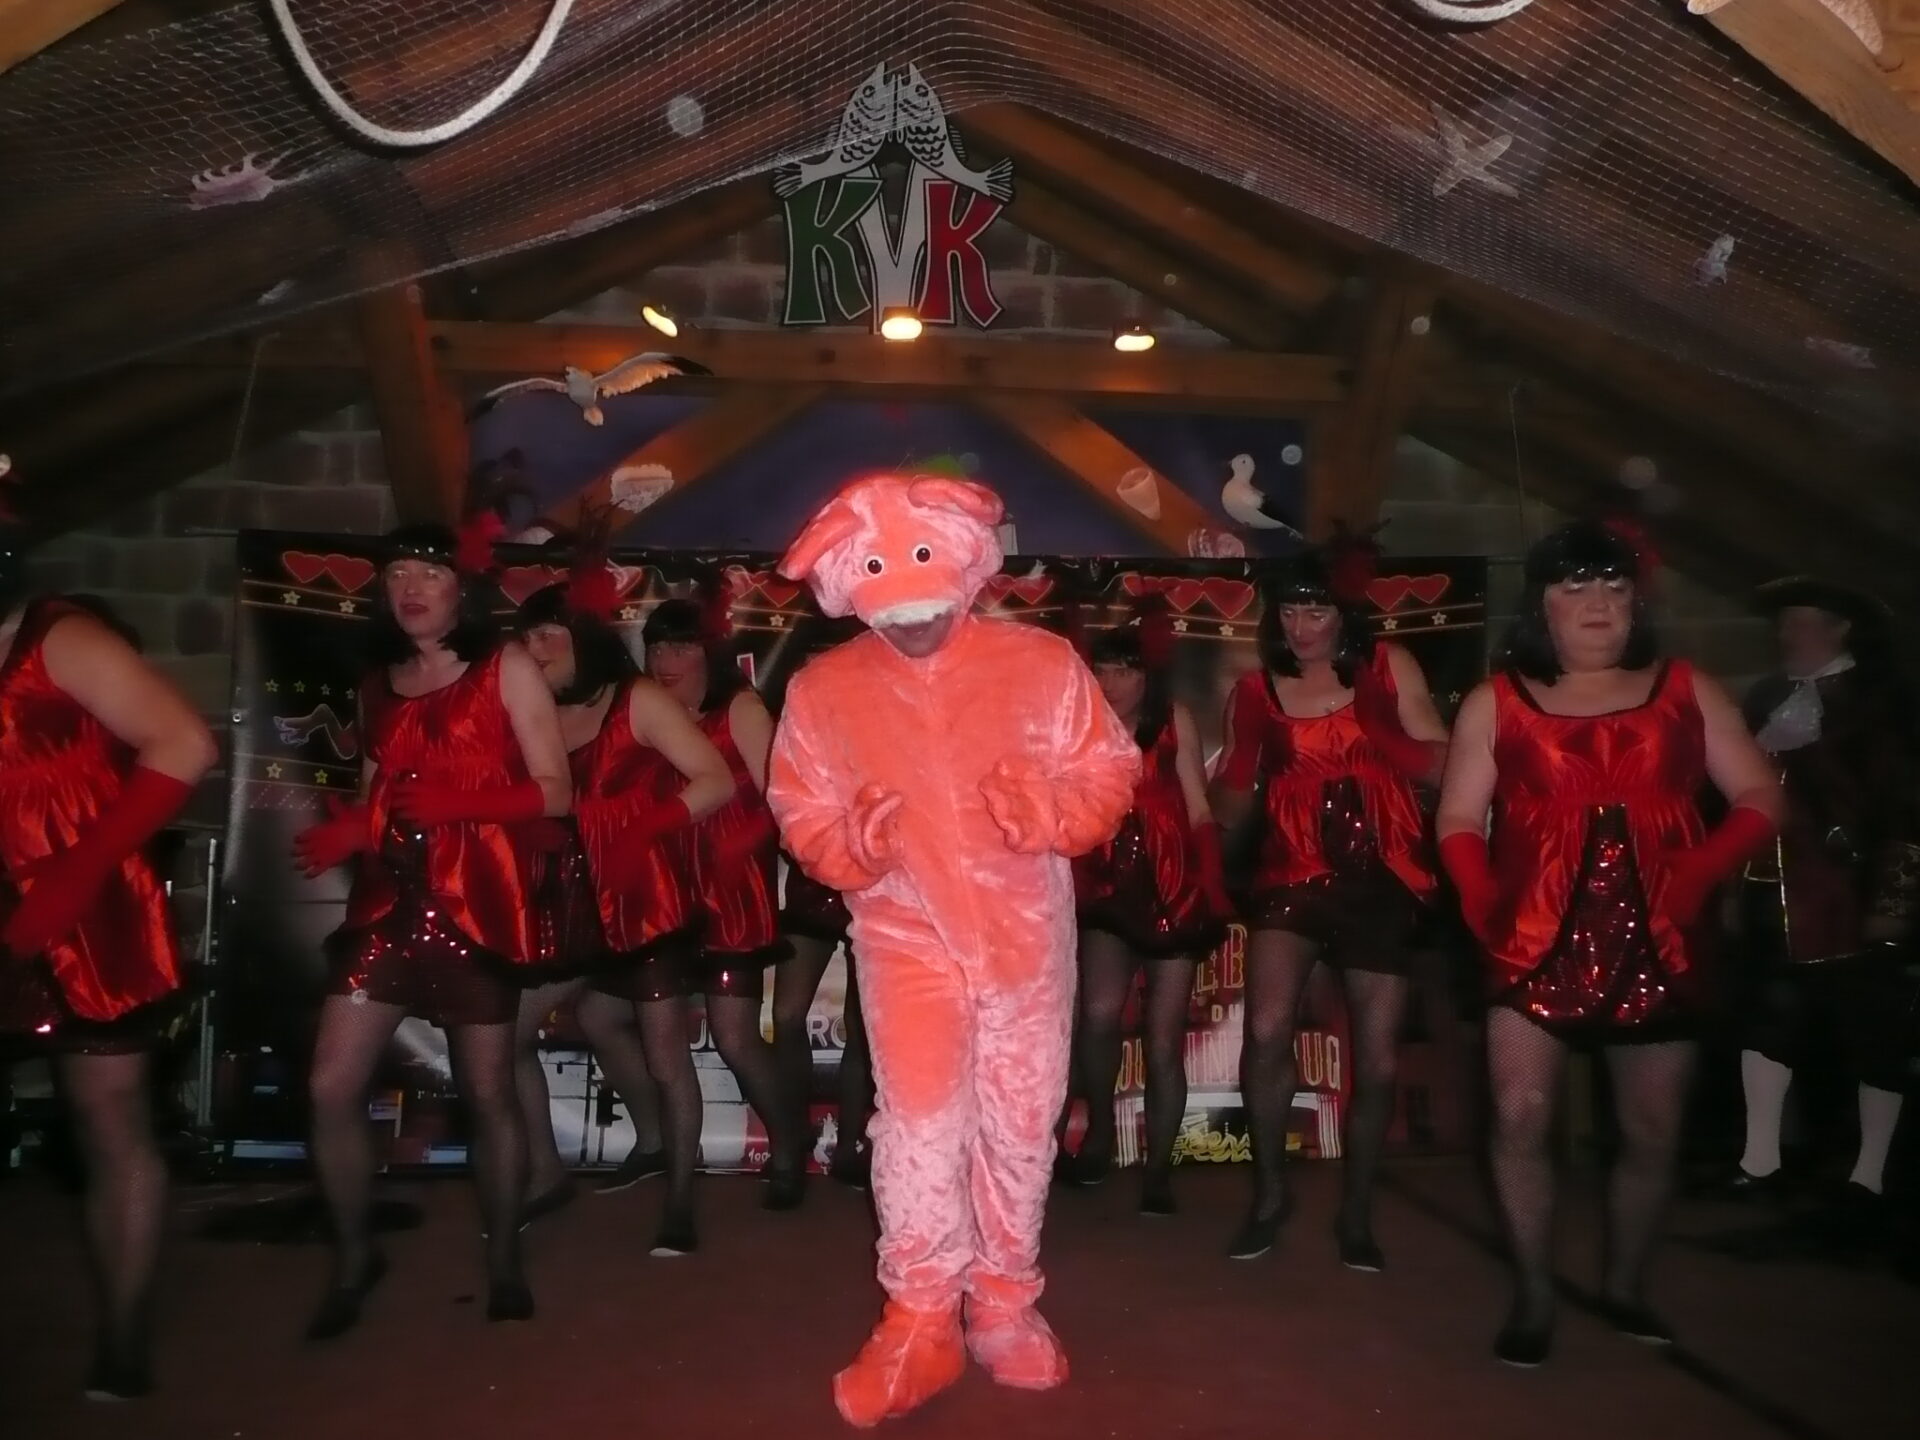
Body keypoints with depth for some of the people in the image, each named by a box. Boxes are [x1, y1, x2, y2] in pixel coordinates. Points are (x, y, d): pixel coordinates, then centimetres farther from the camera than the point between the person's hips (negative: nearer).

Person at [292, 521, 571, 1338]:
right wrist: (344, 830, -6)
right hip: (388, 899, 5)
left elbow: (554, 792, -6)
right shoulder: (378, 684, 15)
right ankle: (352, 1258, 18)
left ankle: (503, 1261, 22)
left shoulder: (506, 669, -1)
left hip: (478, 902, -4)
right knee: (331, 1087, -3)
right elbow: (374, 796, 16)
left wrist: (460, 801, -19)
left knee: (486, 1091, 3)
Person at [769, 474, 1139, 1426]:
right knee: (920, 1123, -6)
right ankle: (920, 1320, 9)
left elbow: (1110, 774, -2)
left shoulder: (1042, 662, -4)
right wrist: (853, 842, -22)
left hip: (1026, 932, 1)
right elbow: (803, 818, 0)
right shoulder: (822, 689, -2)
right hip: (905, 936, -1)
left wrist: (1048, 811, -22)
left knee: (1020, 1123, 10)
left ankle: (1004, 1302, 27)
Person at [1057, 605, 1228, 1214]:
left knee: (1163, 1038, 3)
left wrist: (1211, 887, -3)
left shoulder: (1174, 720, 0)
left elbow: (1197, 809, 2)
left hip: (1172, 888, 1)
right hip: (1107, 889, 0)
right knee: (1099, 1014, -19)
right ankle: (1099, 1126, 9)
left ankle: (1158, 1166, 19)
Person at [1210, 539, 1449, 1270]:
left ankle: (1356, 1213, 28)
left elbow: (1441, 765, -6)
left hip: (1380, 881, 1)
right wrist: (1238, 770, -6)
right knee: (1266, 1031, -21)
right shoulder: (1255, 691, 4)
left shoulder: (1389, 668, 1)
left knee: (1378, 1059, 6)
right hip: (1292, 875, 0)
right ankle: (1269, 1191, 2)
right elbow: (1228, 811, 13)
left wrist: (1373, 734, -19)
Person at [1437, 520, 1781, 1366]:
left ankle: (1625, 1287, 31)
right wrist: (1483, 903, -16)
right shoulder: (1497, 701, 5)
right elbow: (1459, 822, 2)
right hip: (1536, 943, -1)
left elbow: (1760, 801, 5)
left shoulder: (1686, 692, 9)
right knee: (1519, 1119, -10)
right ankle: (1534, 1298, 6)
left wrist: (1697, 875, -13)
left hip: (1655, 946, 2)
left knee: (1651, 1134, 10)